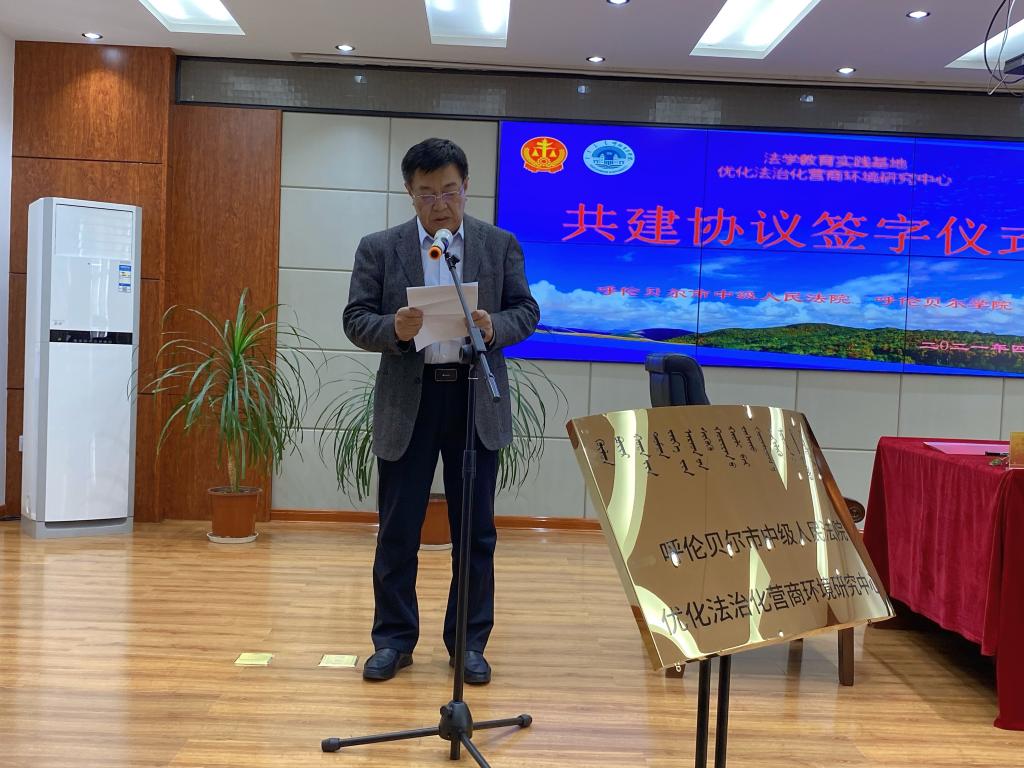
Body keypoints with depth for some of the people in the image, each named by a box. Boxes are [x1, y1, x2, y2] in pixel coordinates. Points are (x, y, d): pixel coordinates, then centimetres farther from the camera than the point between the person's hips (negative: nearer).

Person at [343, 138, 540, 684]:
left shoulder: (500, 245, 6)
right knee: (397, 531, 6)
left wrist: (495, 328, -17)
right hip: (407, 400, 0)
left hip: (476, 398, 1)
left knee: (475, 531, 7)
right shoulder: (378, 249, 3)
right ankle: (394, 639, 21)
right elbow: (356, 320, 1)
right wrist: (393, 328, -20)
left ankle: (469, 643, 20)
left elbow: (526, 311, 5)